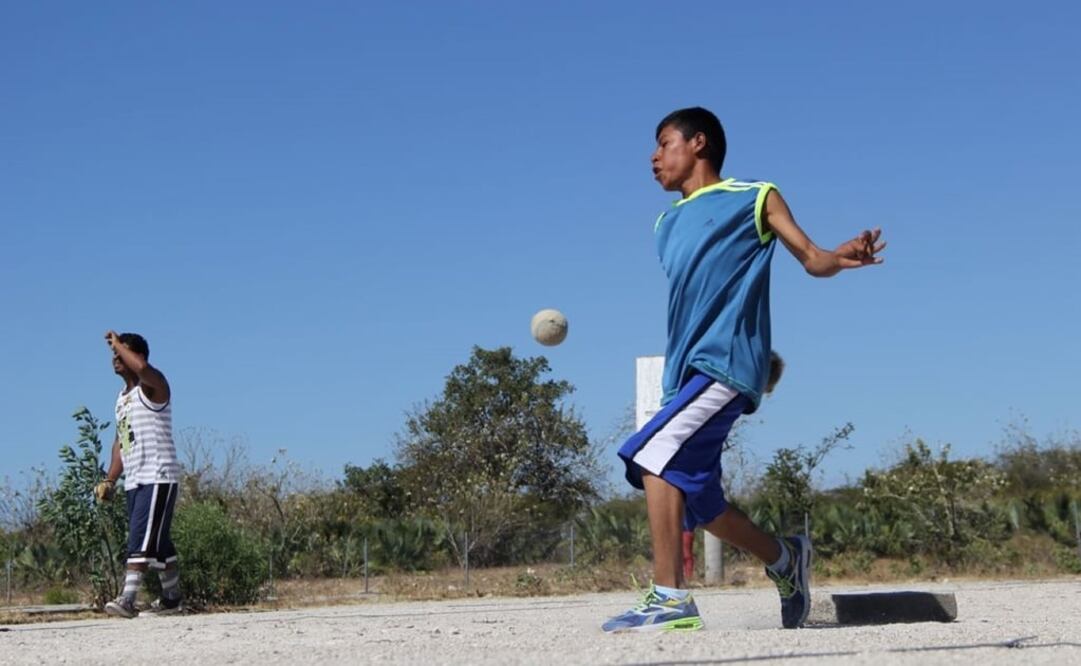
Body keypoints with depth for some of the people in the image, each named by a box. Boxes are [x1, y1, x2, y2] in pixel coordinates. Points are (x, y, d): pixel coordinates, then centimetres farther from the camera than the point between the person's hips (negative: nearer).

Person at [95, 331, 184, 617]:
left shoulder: (153, 387, -7)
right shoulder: (122, 397, 20)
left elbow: (142, 367, -31)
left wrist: (118, 344, -15)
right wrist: (110, 480, 16)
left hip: (158, 478, -9)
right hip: (134, 481, 9)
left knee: (141, 538, -16)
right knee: (158, 542, 12)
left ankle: (128, 599, -23)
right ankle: (172, 598, 20)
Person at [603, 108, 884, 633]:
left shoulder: (754, 198, 6)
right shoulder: (668, 223, 25)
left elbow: (812, 259, 2)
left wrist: (844, 257, -19)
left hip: (725, 363, -8)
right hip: (686, 370, 8)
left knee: (652, 455, -25)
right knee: (696, 502, 9)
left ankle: (669, 598, -26)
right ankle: (785, 558, 32)